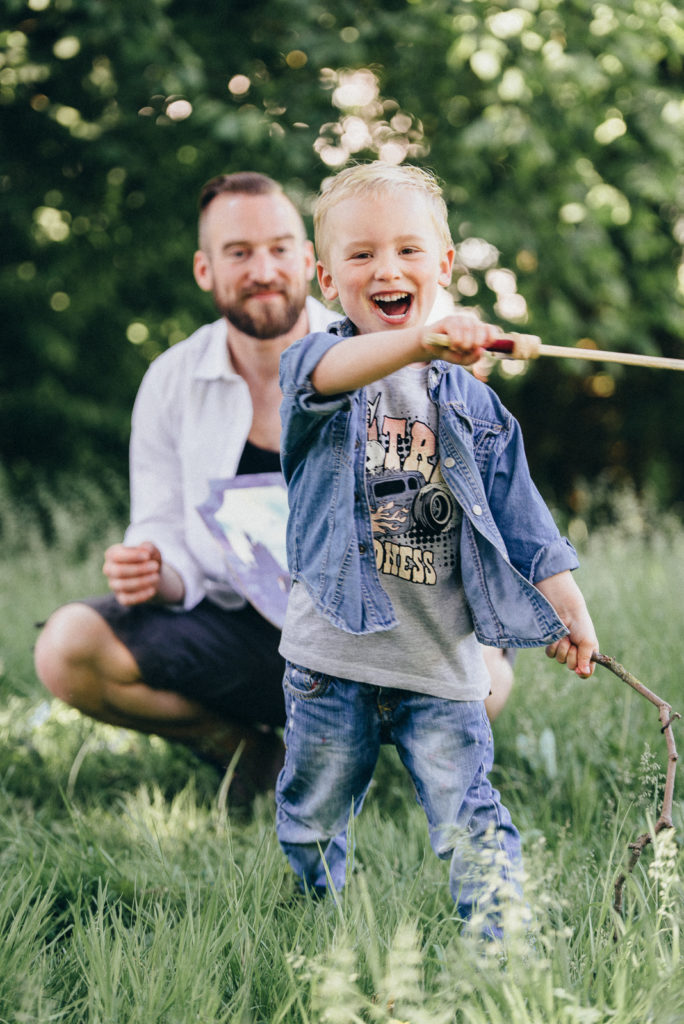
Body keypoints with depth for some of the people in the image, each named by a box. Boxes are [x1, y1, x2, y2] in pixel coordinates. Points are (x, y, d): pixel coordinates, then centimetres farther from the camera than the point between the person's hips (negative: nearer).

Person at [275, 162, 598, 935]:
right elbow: (327, 372, -31)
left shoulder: (471, 401, 6)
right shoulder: (314, 365, -4)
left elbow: (520, 517, 12)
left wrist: (566, 608, 5)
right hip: (333, 657, 0)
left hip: (441, 666, 1)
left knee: (469, 826, -4)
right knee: (312, 823, 14)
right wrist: (419, 342, -50)